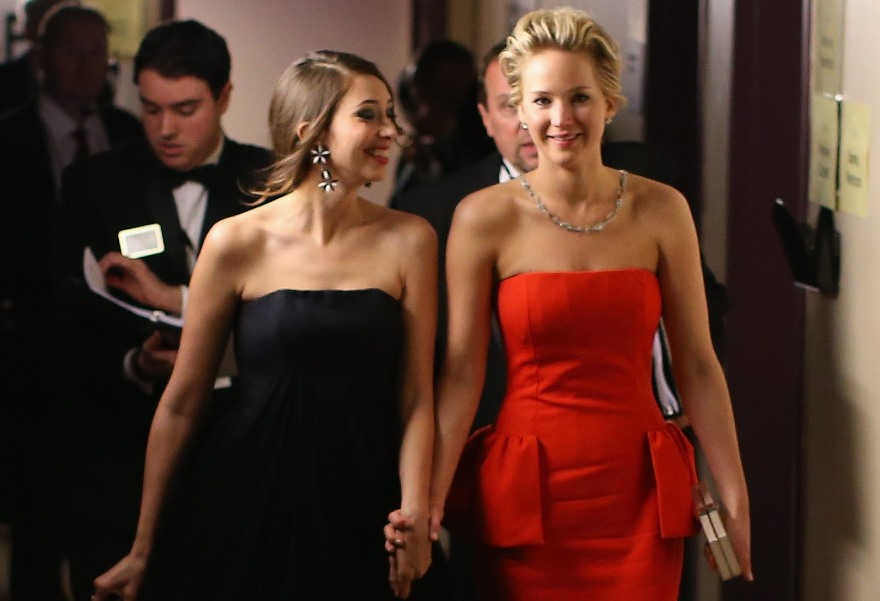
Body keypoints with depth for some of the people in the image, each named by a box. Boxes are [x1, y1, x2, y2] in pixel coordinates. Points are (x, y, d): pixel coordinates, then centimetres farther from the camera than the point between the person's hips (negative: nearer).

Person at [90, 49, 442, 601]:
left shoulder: (408, 240, 0)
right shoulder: (237, 244, -4)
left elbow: (415, 400, -1)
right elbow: (182, 403, 0)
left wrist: (415, 517, -15)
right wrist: (144, 550, 2)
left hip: (357, 509, 1)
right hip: (246, 502, -1)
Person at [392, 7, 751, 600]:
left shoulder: (661, 211, 0)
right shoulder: (485, 218, -4)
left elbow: (697, 366, 2)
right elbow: (462, 373, -5)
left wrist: (734, 499, 0)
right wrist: (430, 500, -13)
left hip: (638, 490, 1)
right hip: (525, 491, -1)